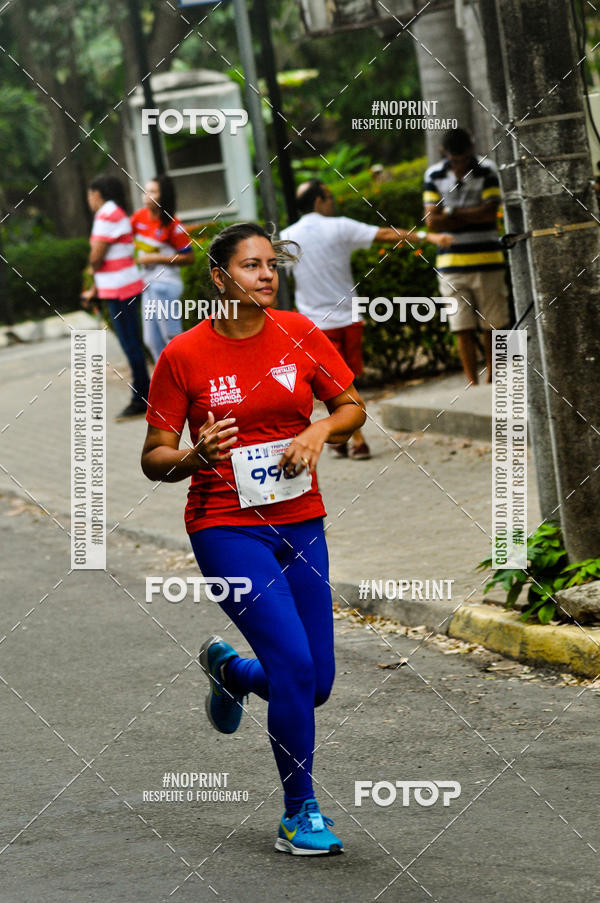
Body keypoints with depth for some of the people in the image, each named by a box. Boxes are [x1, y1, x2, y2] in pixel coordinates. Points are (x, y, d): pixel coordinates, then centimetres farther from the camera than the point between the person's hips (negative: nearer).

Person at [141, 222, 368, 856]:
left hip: (300, 523, 5)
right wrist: (196, 457, -24)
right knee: (295, 665, -19)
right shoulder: (184, 354, -8)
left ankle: (228, 668, 41)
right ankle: (300, 814, -3)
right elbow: (154, 459, -3)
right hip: (225, 526, -5)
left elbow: (352, 406, 12)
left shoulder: (298, 333, 1)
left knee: (316, 684, 7)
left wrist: (320, 430, -9)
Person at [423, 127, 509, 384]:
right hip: (451, 263, 1)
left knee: (491, 325, 5)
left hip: (487, 261, -1)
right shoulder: (434, 175, 3)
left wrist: (451, 213, -8)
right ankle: (472, 383, 2)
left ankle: (491, 378, 19)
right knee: (463, 328, -2)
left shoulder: (487, 171, -2)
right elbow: (432, 220, -5)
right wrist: (473, 216, -10)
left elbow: (490, 212, -12)